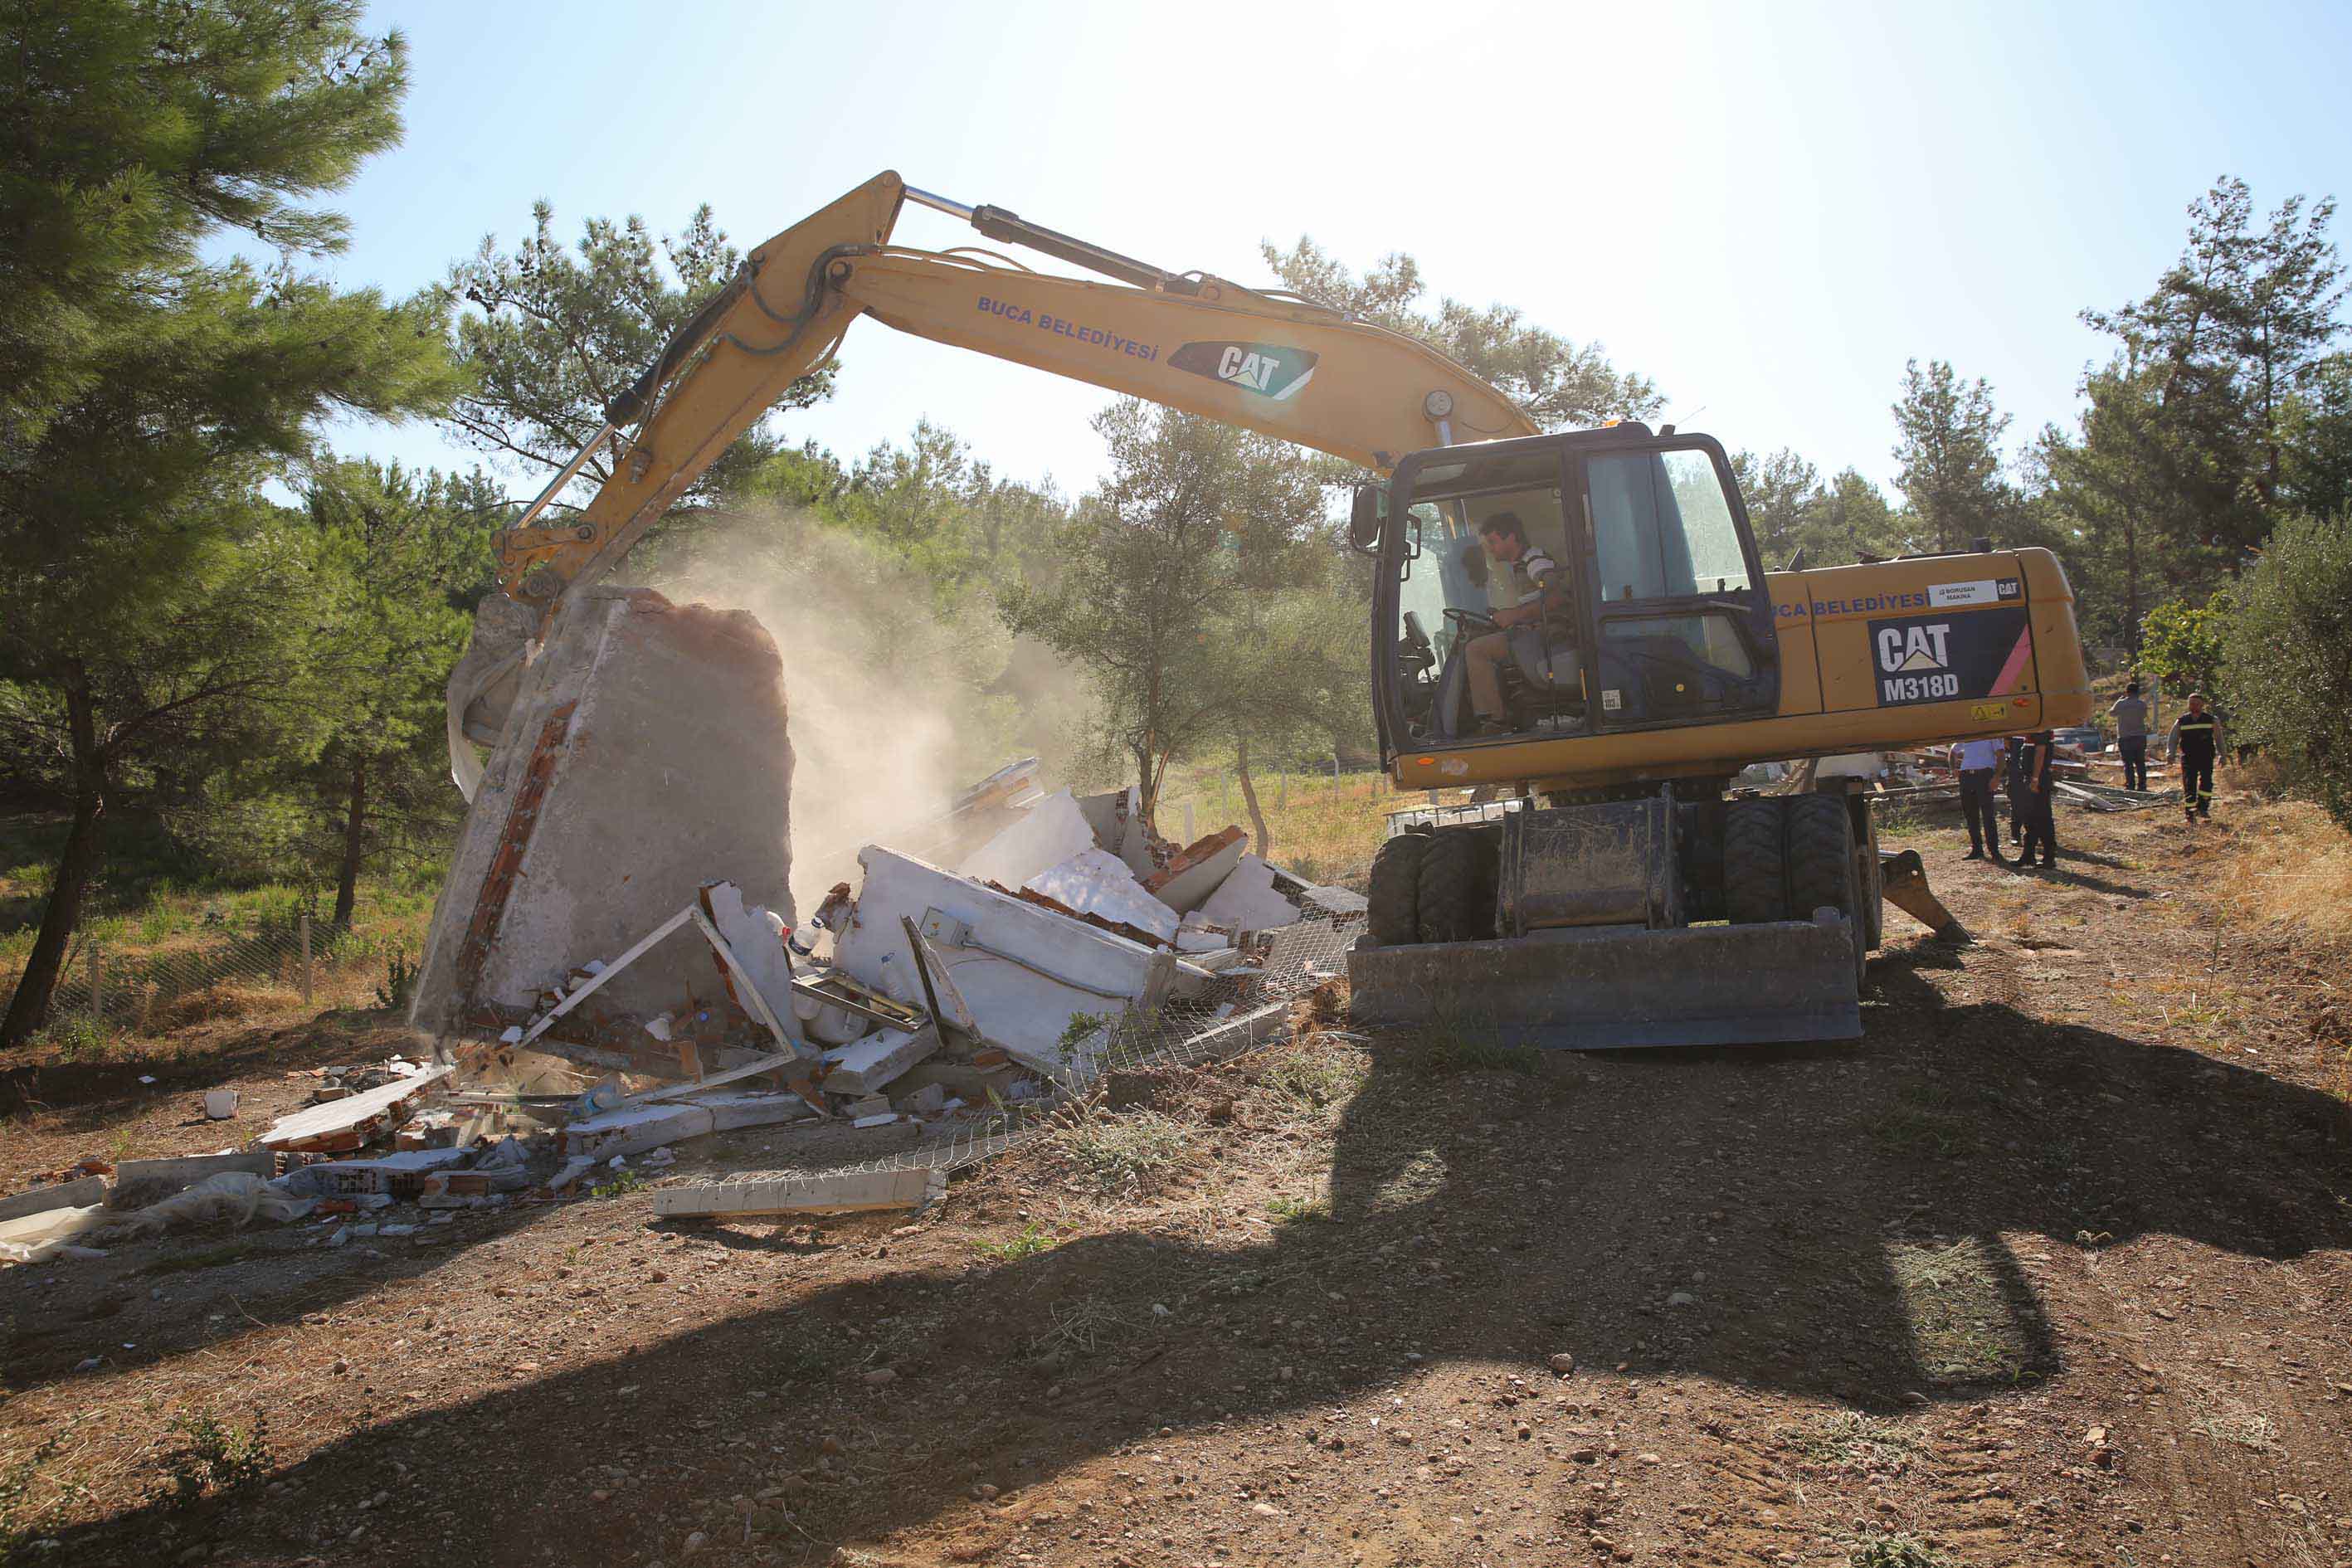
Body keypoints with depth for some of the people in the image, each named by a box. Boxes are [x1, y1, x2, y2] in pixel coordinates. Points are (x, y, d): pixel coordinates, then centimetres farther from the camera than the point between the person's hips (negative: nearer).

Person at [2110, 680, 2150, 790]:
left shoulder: (2121, 704, -9)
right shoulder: (2142, 704, -3)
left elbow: (2111, 712, 8)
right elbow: (2144, 716, 14)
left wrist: (2120, 699, 17)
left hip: (2125, 737, -3)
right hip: (2140, 737, 3)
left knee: (2128, 764, 0)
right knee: (2140, 763, 11)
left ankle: (2130, 786, -4)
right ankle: (2142, 785, 12)